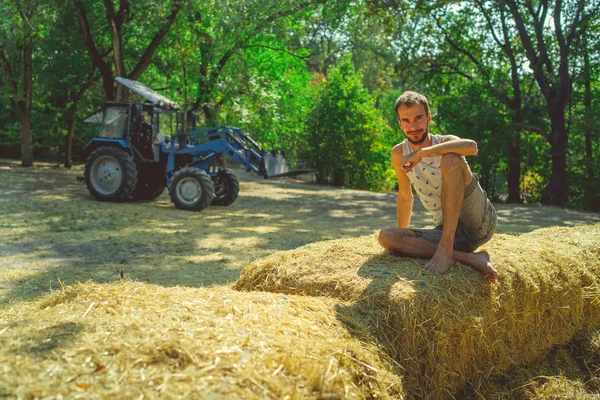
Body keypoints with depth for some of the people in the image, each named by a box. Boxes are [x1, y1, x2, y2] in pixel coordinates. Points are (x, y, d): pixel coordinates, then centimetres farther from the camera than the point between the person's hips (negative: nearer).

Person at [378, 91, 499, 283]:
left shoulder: (445, 143, -8)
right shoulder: (399, 154, 5)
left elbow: (471, 146, -34)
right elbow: (405, 196, 19)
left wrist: (421, 153, -33)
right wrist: (401, 240, 24)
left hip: (480, 223, -4)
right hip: (448, 232, 5)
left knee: (450, 159, -26)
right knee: (386, 237, -19)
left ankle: (446, 249, -30)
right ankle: (469, 258, -26)